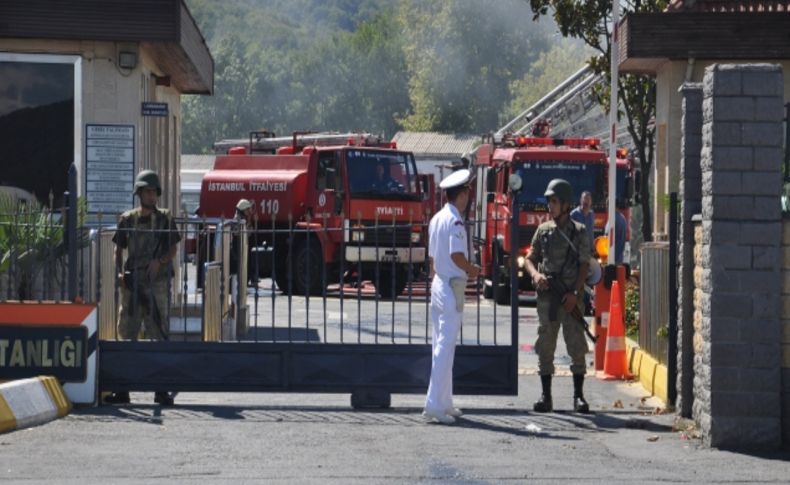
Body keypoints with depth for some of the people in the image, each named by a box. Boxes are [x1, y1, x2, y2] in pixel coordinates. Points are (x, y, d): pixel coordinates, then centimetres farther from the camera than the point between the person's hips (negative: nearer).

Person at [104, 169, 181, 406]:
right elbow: (118, 249, 13)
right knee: (127, 333, 3)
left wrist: (159, 261, -13)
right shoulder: (127, 219, 11)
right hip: (132, 281, 2)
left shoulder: (165, 218, 7)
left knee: (159, 333, -4)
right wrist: (119, 271, -3)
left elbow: (173, 250, 6)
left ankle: (161, 389, -2)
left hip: (157, 281, -2)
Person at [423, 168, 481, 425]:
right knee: (445, 348, -8)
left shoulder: (436, 219, 12)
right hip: (452, 287, -9)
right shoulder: (455, 221, -15)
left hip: (437, 285, 9)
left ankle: (444, 403, 20)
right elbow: (457, 255, -23)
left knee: (440, 345, 13)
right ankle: (434, 405, -10)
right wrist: (472, 269, -6)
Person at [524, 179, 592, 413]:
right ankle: (545, 396, 8)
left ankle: (578, 396, 2)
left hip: (570, 297, -3)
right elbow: (530, 258, 13)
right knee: (545, 347, 3)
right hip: (546, 296, 3)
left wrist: (575, 293, -13)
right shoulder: (543, 230, 10)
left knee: (577, 346, -3)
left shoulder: (578, 232, 1)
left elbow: (584, 265, -3)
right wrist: (536, 275, -8)